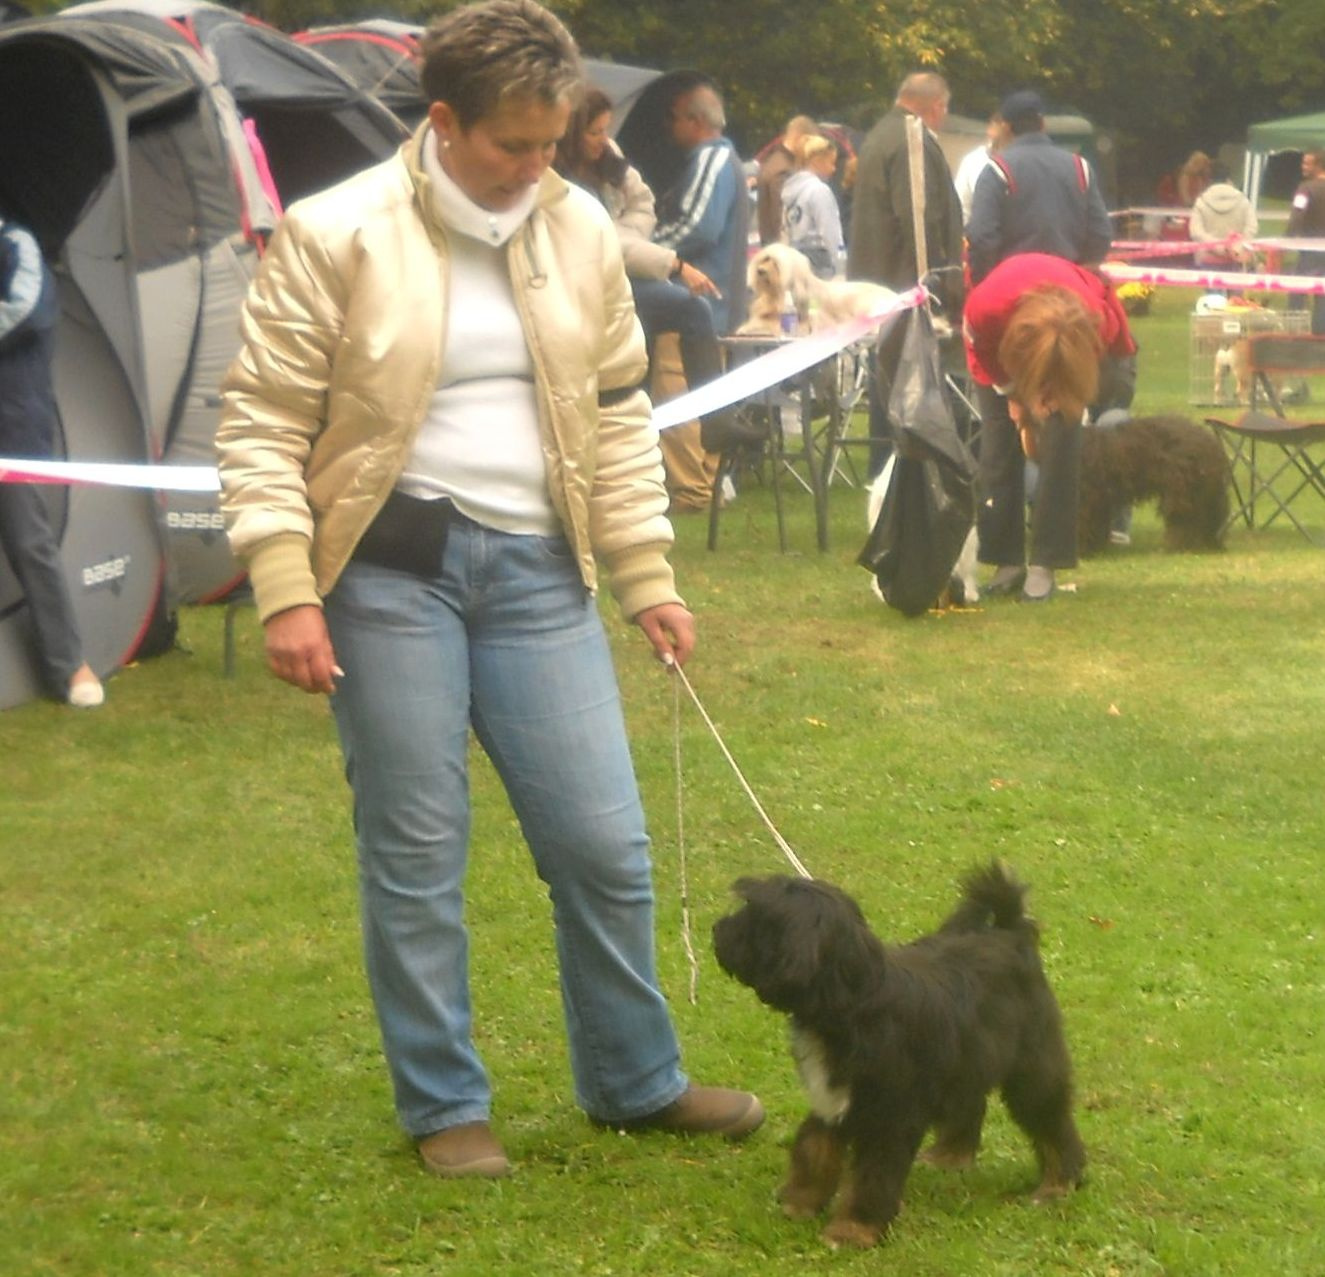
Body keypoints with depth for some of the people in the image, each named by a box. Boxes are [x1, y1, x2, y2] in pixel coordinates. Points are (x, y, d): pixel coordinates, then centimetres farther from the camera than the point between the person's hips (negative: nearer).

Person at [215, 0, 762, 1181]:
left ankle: (636, 1081, 25)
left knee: (604, 845, 6)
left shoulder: (580, 230, 5)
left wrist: (647, 576, 10)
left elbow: (618, 414, 13)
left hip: (535, 565, 4)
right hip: (392, 565, -4)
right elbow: (262, 419, -6)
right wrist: (286, 591, -14)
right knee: (415, 852, 4)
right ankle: (444, 1106, 20)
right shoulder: (337, 236, -9)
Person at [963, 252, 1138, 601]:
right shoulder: (985, 307, -42)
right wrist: (1011, 393, -13)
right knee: (998, 440, -9)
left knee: (1060, 444, -15)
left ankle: (1045, 565, -11)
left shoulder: (1098, 321, -42)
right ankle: (1007, 562, -2)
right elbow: (979, 351, -15)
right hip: (1000, 342, 1)